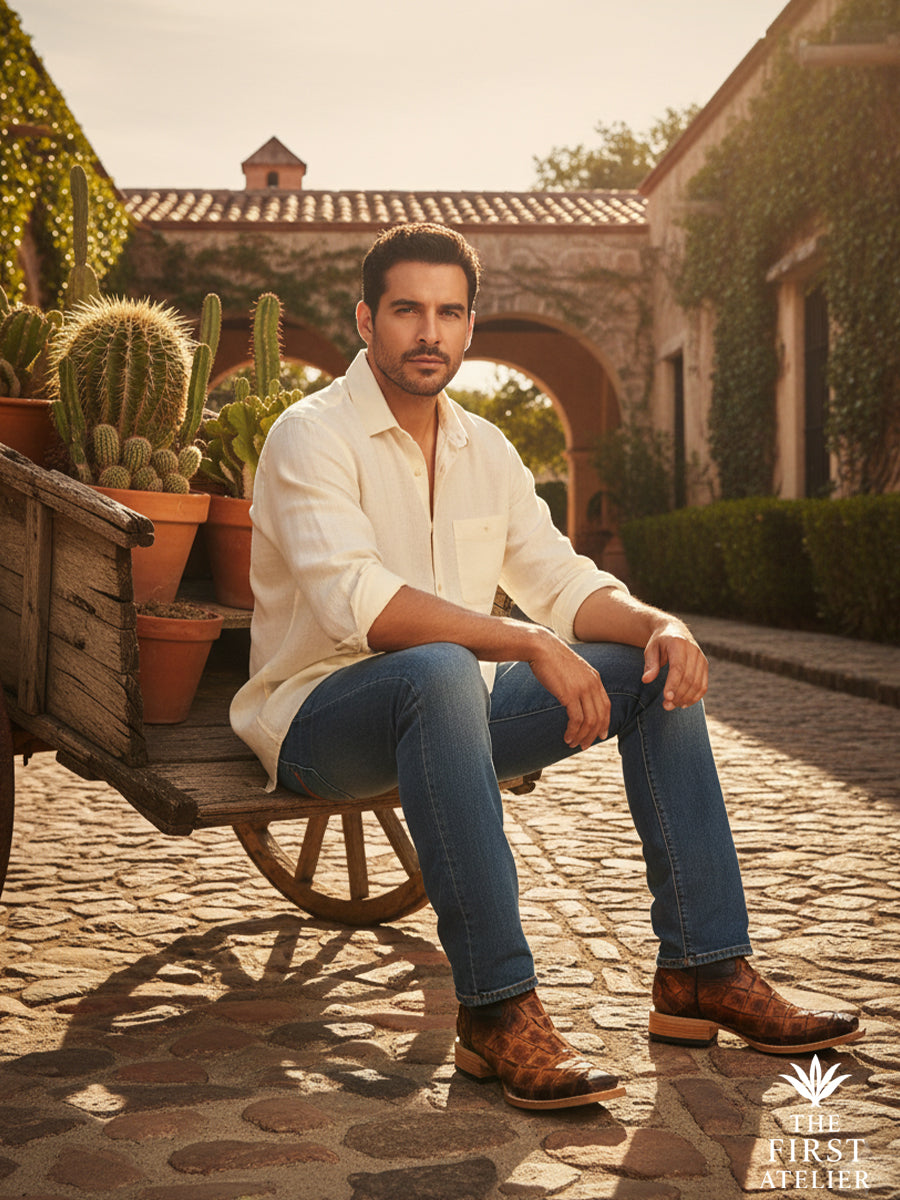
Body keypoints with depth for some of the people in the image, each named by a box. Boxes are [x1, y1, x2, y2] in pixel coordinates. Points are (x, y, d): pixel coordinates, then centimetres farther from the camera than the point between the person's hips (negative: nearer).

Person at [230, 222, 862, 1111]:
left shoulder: (484, 450, 11)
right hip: (323, 716, -7)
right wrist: (532, 644, -32)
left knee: (656, 671, -5)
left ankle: (703, 971, -3)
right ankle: (495, 1011, -35)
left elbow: (560, 579, 9)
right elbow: (357, 602, -28)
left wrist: (658, 625, -12)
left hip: (448, 707, 7)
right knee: (441, 673, -40)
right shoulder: (312, 437, -12)